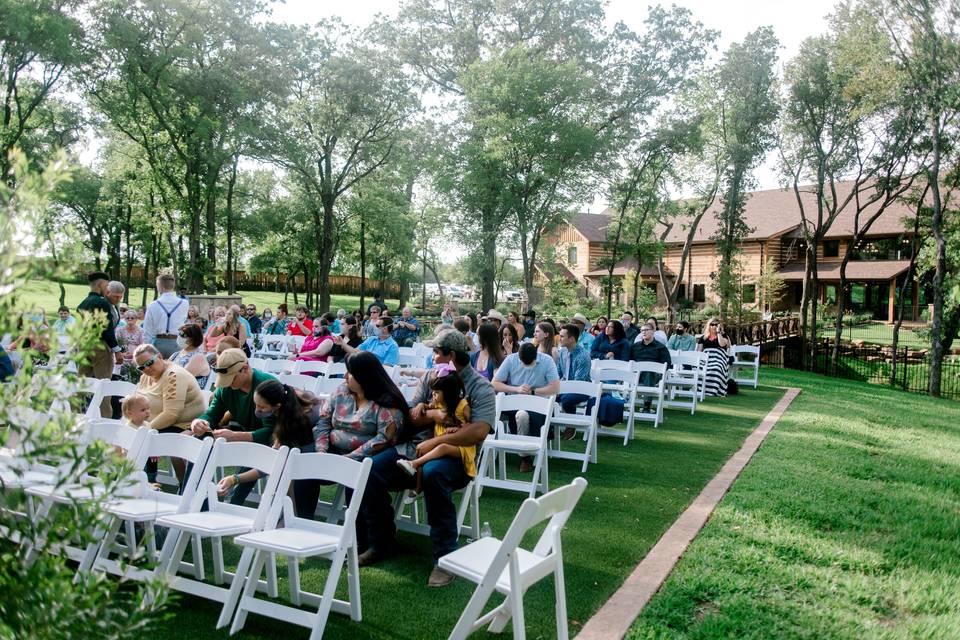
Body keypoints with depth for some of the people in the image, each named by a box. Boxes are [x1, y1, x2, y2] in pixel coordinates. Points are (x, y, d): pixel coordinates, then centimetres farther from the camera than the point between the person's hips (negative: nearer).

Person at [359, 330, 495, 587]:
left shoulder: (480, 388, -4)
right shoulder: (430, 378, 14)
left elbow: (479, 431, -19)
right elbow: (413, 419, 15)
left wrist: (435, 441, -22)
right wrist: (419, 409, -9)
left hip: (453, 454, -6)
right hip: (414, 447, 6)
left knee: (433, 473, -39)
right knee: (371, 470, -15)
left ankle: (445, 557, -26)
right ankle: (382, 542, 5)